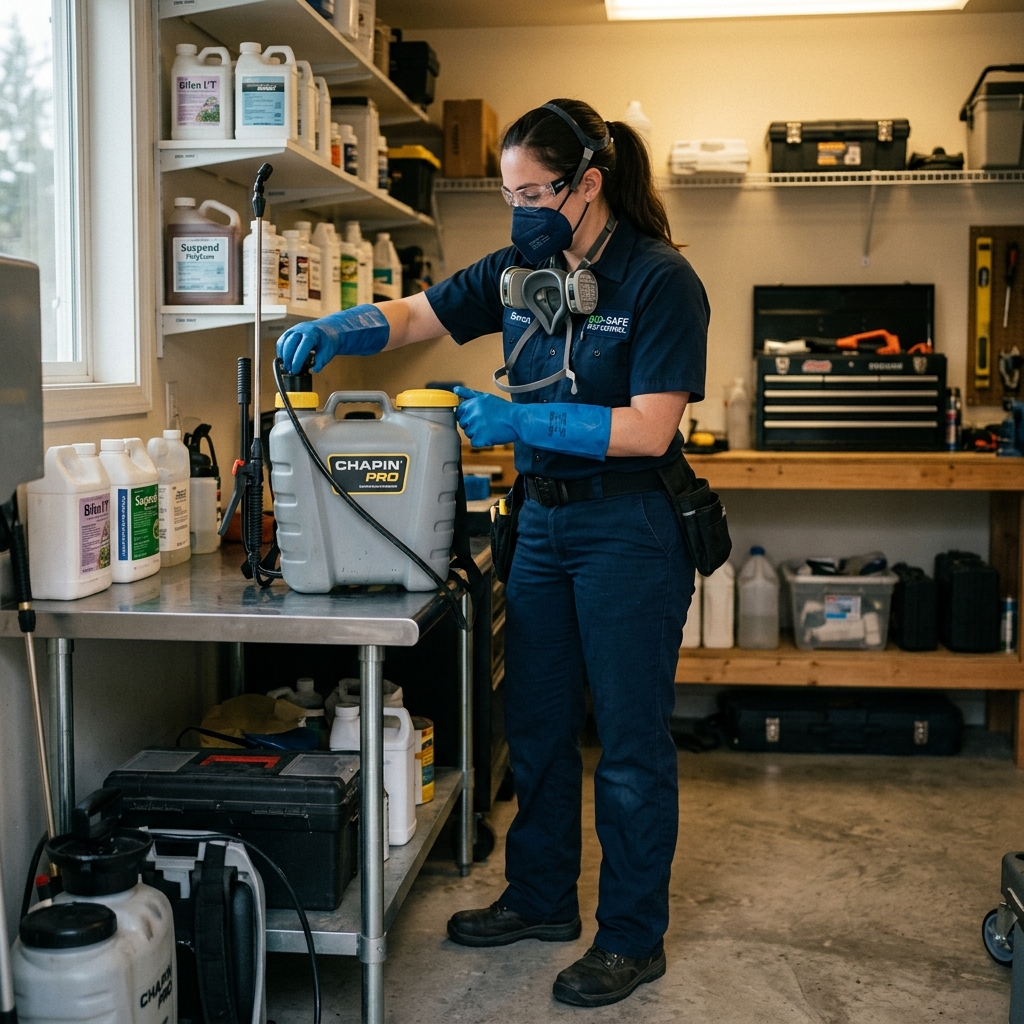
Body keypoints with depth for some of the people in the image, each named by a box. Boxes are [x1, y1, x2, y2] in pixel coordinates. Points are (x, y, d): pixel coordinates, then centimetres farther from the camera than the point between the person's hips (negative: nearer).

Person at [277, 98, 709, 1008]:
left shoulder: (659, 280, -14)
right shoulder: (521, 271, 6)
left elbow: (647, 429, -20)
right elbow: (416, 315, 10)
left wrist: (516, 420, -22)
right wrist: (338, 331, -10)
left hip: (630, 530, -7)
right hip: (545, 517, 7)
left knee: (630, 737, 2)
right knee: (537, 721, 16)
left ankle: (633, 939, 18)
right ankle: (541, 899, 34)